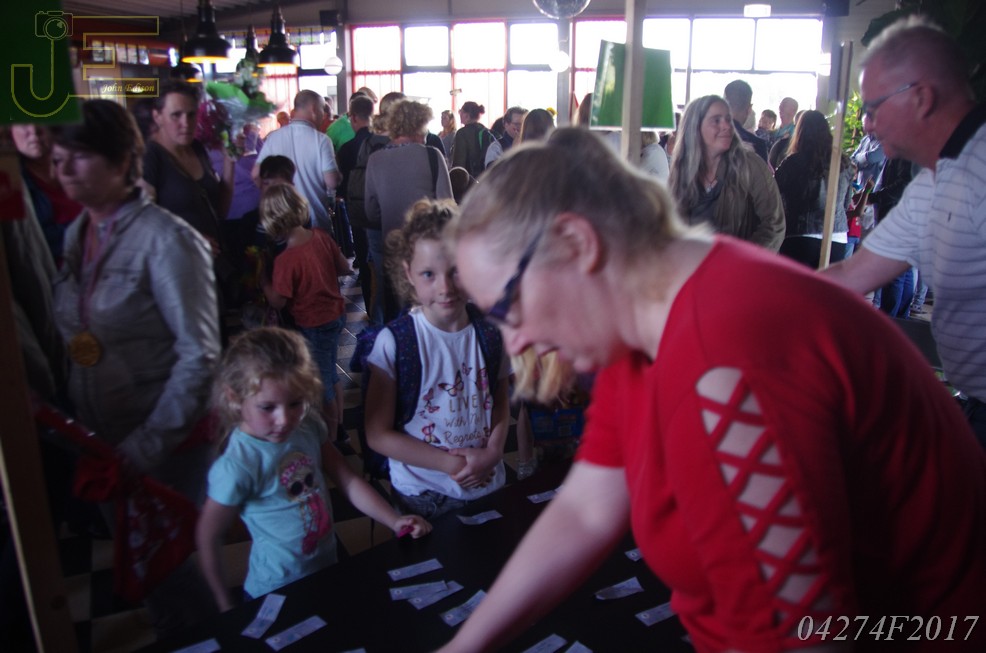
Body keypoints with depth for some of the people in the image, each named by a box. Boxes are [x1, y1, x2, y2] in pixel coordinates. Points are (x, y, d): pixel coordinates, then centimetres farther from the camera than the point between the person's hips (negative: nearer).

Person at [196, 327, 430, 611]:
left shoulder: (309, 429, -10)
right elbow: (208, 538, -16)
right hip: (277, 592, -6)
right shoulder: (237, 466, -26)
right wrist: (227, 609, -7)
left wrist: (395, 521, -11)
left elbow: (348, 481, -2)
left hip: (328, 568, 6)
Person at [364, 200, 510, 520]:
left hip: (488, 487, 3)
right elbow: (378, 434, -13)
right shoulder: (393, 341, -16)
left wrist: (492, 453, -11)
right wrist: (451, 463, -15)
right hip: (421, 495, -3)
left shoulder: (490, 334, -6)